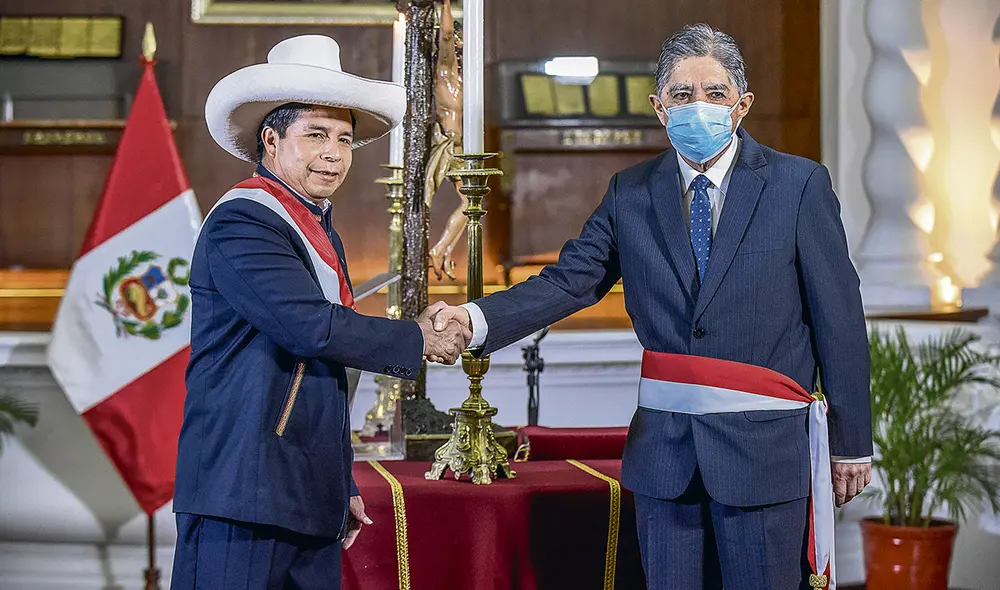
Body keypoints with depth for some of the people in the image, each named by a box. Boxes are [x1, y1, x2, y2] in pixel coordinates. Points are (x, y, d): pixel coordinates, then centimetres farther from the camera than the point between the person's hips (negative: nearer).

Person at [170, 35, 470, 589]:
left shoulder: (321, 234, 20)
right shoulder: (240, 222, -10)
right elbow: (311, 326, -21)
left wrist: (343, 486, 23)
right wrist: (418, 339, -8)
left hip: (312, 500, 9)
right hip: (241, 495, -9)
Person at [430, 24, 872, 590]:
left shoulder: (799, 184, -3)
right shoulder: (631, 194, 7)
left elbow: (839, 317, -2)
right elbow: (571, 280, -2)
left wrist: (852, 443, -2)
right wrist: (477, 319, -21)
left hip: (764, 451, -3)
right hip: (664, 450, 3)